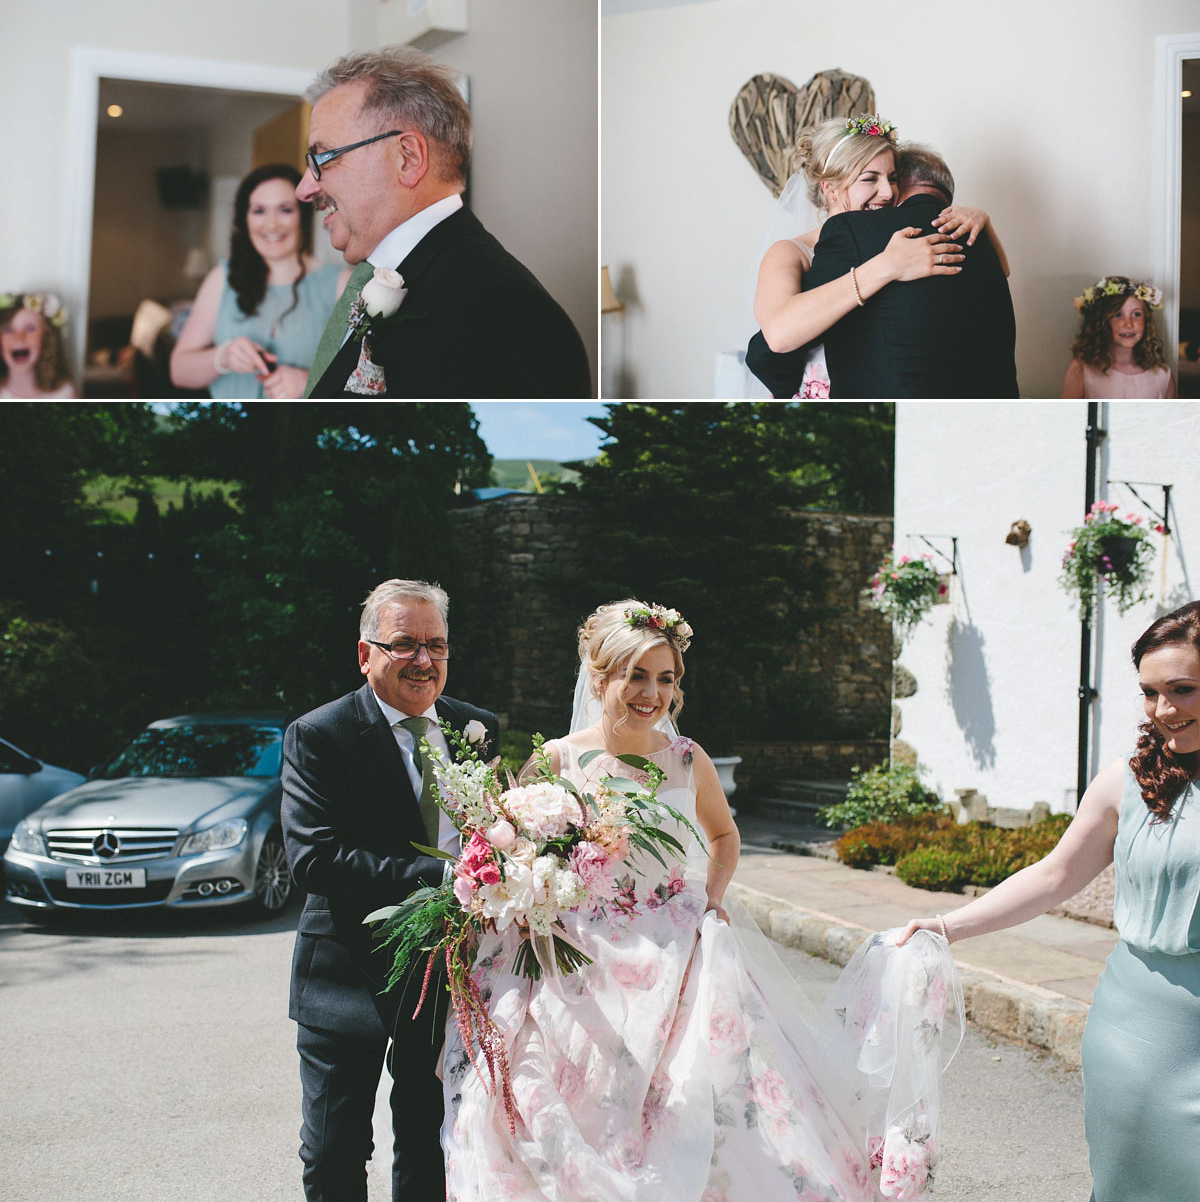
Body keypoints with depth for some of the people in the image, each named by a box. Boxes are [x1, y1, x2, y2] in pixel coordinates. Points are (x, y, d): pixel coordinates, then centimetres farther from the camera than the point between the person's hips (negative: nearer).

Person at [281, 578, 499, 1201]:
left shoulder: (479, 729, 3)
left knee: (430, 1150, 17)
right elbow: (313, 857, -22)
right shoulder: (318, 736, -12)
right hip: (349, 978, -4)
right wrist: (437, 875, -29)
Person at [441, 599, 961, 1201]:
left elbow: (724, 835, 22)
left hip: (683, 967, 2)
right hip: (586, 980, -1)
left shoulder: (688, 761, 3)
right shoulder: (556, 762, -3)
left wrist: (713, 897, 7)